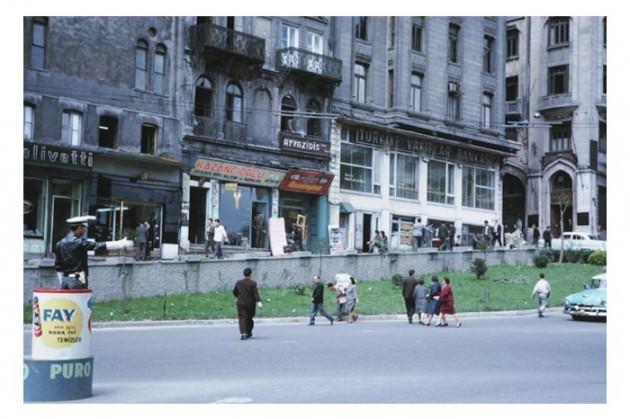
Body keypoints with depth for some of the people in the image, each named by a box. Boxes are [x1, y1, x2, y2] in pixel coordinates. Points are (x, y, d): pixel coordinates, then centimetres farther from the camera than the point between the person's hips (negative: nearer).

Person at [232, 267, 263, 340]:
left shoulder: (238, 283, 5)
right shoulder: (253, 283, -6)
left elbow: (234, 292, 16)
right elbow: (255, 293, -17)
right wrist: (258, 302, -25)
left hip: (241, 303, 1)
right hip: (250, 304, -1)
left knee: (242, 318, -5)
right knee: (249, 318, 16)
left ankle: (243, 333, -24)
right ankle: (248, 332, 27)